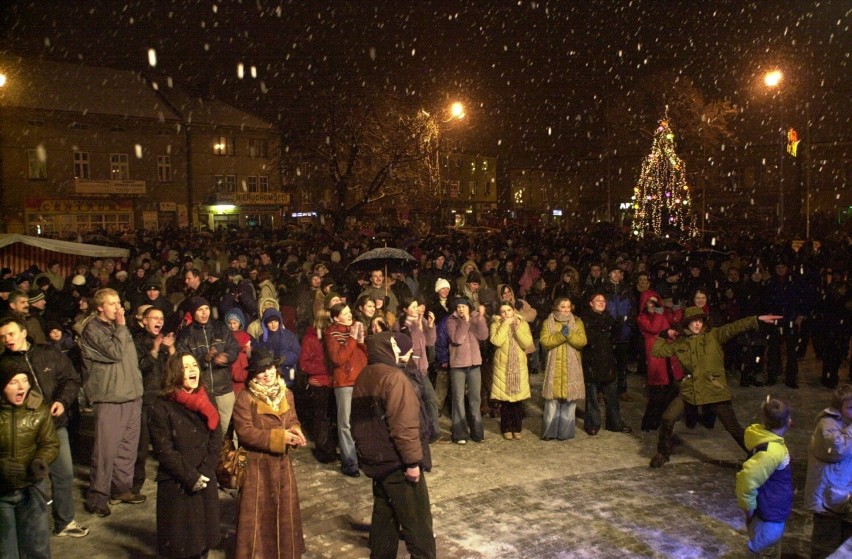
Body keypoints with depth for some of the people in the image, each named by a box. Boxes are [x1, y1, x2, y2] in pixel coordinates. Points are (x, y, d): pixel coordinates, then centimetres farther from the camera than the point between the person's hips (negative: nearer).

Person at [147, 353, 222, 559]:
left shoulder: (206, 401, 6)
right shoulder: (161, 407, -11)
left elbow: (216, 440, 3)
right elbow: (164, 450, -13)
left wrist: (204, 472, -10)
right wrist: (191, 477, -14)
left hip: (205, 481, 5)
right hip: (176, 484, -4)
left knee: (204, 535, 12)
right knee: (178, 542, 3)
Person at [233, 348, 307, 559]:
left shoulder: (286, 394, 3)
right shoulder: (245, 398, -15)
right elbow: (245, 432, -20)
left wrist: (295, 431, -13)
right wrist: (278, 437, -23)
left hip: (281, 462, 5)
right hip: (256, 464, -5)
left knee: (285, 508, 16)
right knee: (257, 512, 4)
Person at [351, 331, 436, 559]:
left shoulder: (363, 378, 9)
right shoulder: (393, 377, -20)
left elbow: (358, 422, 17)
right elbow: (404, 425, -25)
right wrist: (413, 461, -20)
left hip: (376, 459, 9)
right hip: (397, 462, -9)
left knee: (384, 513, 19)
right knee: (417, 520, 2)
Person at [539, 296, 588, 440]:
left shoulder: (577, 322, 9)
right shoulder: (548, 322, 6)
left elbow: (582, 341, -4)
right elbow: (545, 341, -8)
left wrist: (569, 335, -19)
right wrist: (561, 335, -19)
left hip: (571, 368, 1)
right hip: (554, 366, -1)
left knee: (570, 399, 1)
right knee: (552, 399, -1)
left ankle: (565, 431, 9)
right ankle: (550, 431, 7)